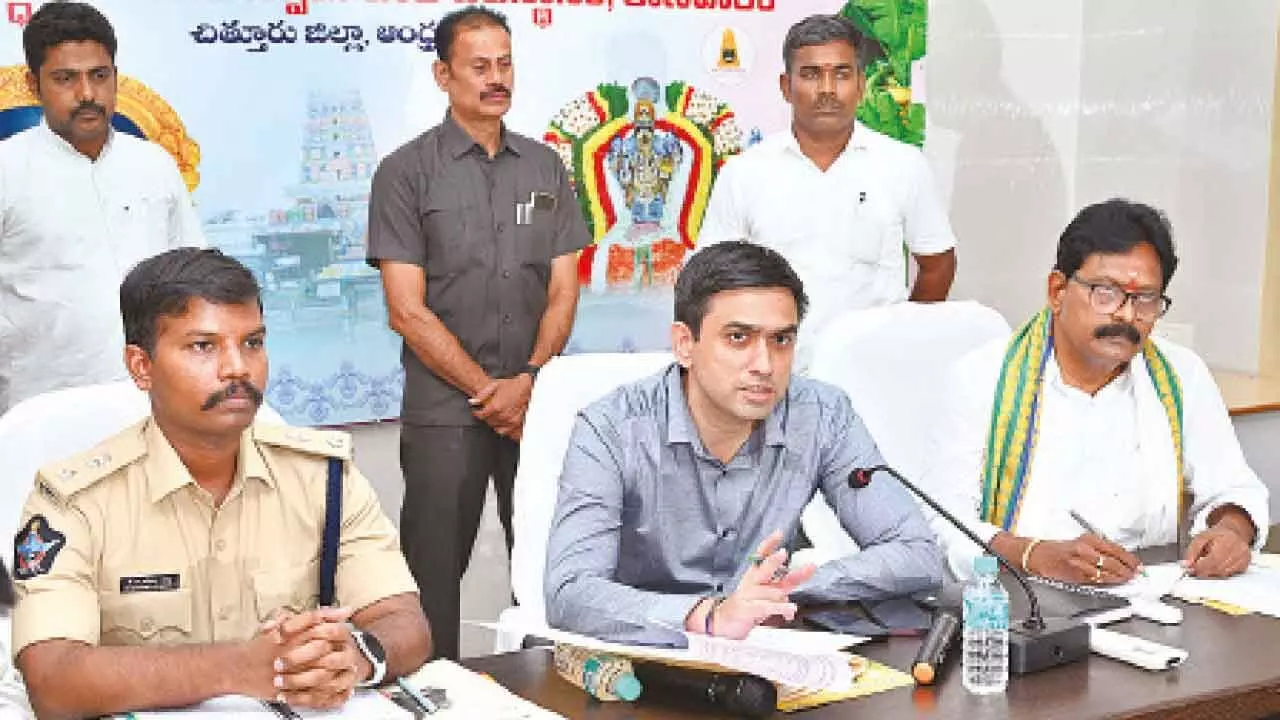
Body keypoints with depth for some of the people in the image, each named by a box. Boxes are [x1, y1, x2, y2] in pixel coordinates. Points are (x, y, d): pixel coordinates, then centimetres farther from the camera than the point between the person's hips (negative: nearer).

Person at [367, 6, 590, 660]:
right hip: (444, 410, -3)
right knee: (434, 570, 2)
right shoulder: (406, 172, -1)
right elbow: (407, 310, -7)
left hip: (536, 403, 3)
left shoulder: (546, 168, 10)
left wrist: (529, 381, -9)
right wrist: (488, 389, -10)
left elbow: (563, 291, 7)